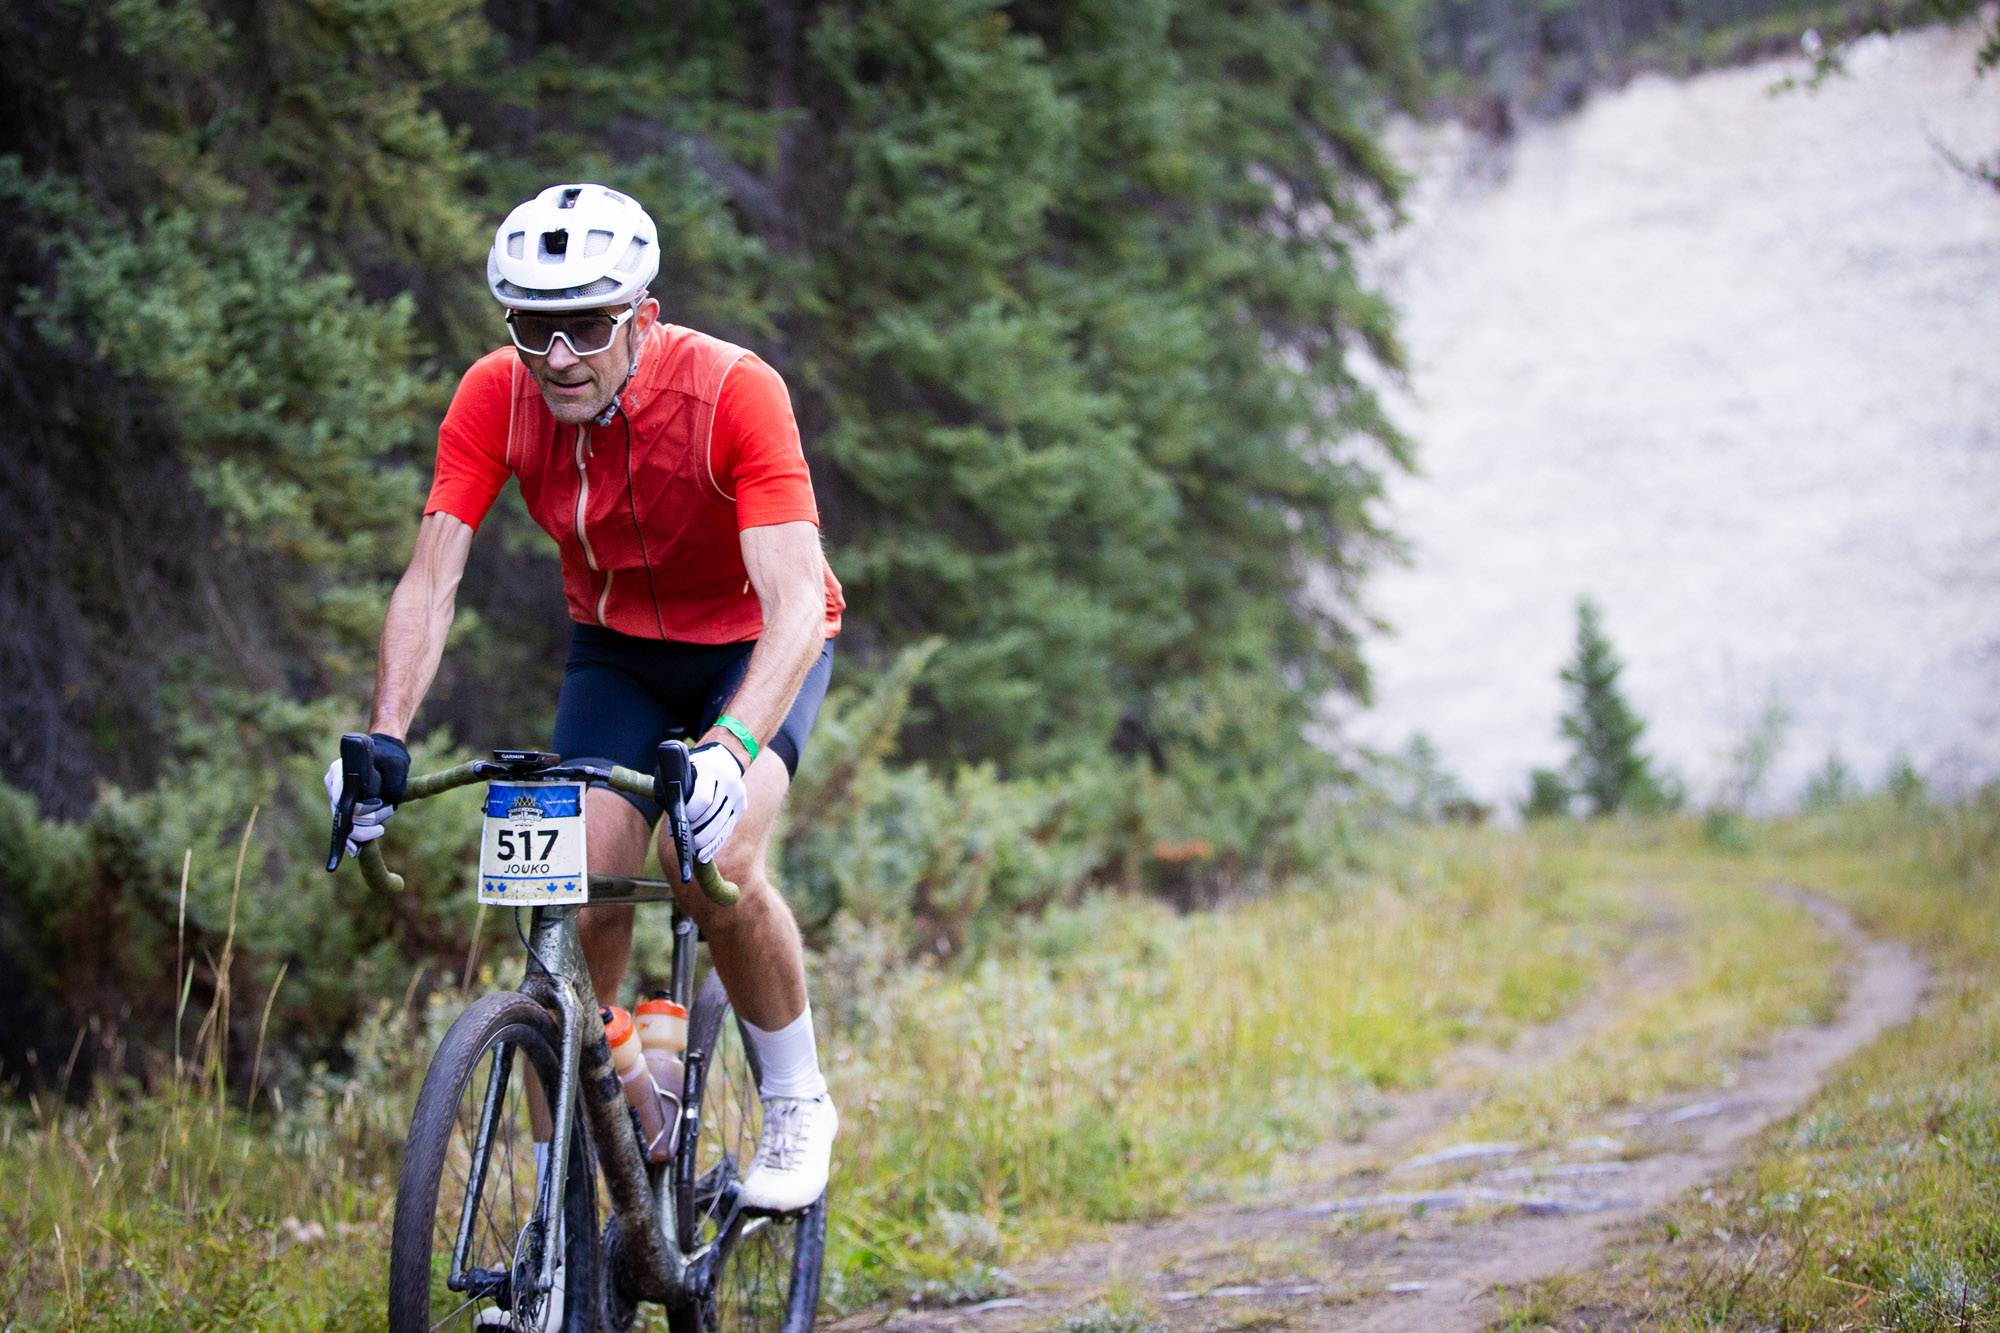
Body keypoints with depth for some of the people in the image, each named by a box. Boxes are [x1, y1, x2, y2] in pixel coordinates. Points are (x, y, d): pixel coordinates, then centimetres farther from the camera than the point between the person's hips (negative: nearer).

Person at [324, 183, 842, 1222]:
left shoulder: (733, 393, -32)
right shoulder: (496, 396, -21)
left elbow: (795, 602, -39)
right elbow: (431, 578, -23)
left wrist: (731, 747, -55)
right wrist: (384, 739, -38)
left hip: (753, 647, -3)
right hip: (616, 649, 3)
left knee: (715, 866, -27)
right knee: (580, 895, -14)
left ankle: (798, 1106, -1)